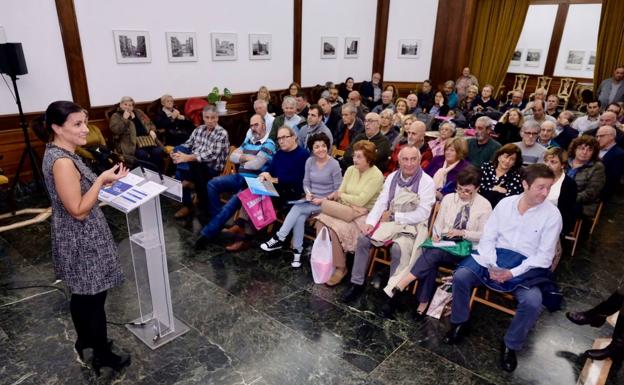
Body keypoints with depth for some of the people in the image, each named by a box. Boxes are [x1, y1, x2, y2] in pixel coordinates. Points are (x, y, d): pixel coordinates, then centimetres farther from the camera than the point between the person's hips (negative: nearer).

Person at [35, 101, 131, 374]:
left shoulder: (57, 153, 6)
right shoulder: (62, 161, -25)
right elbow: (78, 210, -24)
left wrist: (100, 181, 9)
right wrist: (102, 180, -22)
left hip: (75, 238, 10)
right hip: (82, 240, -10)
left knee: (81, 294, 24)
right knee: (94, 298, 5)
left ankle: (84, 342, 42)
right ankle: (102, 356, 22)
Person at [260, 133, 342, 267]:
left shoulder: (334, 164, -12)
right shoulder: (310, 161, 4)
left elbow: (338, 191, -10)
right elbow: (306, 182, 10)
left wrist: (323, 200, -19)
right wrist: (308, 193, -10)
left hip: (326, 203, -4)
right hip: (311, 200, 5)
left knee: (297, 208, -26)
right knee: (300, 217, -26)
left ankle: (279, 238, -19)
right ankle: (297, 252, -18)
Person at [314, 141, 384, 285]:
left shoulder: (376, 176, -12)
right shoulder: (350, 170, 8)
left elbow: (361, 200, -18)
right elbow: (339, 194, 4)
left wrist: (341, 195, -5)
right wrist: (352, 204, -15)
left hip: (365, 215, -6)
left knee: (336, 228, -29)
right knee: (321, 221, -20)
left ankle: (340, 268, -11)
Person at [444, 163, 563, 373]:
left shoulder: (552, 214, -7)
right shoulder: (505, 203, 0)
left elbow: (544, 256, -8)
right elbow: (488, 237, 1)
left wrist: (512, 273, -19)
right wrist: (492, 265, -15)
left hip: (526, 266, -2)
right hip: (496, 257, 2)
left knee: (532, 302, -29)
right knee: (460, 276, -20)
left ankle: (510, 345, 0)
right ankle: (460, 323, 7)